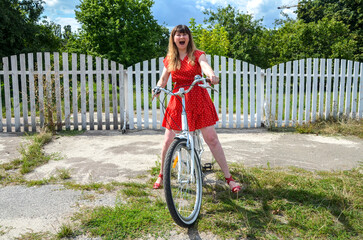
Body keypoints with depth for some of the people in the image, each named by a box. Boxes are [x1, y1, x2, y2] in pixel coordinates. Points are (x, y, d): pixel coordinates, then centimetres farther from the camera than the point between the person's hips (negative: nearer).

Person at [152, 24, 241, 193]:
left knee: (211, 138, -4)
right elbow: (163, 80, 11)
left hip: (198, 100, -2)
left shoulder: (197, 55, 1)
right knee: (168, 141, 2)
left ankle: (228, 177, 6)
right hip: (177, 100, 2)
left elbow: (205, 65, -20)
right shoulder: (169, 59, 10)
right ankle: (161, 175, 24)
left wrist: (211, 75, -42)